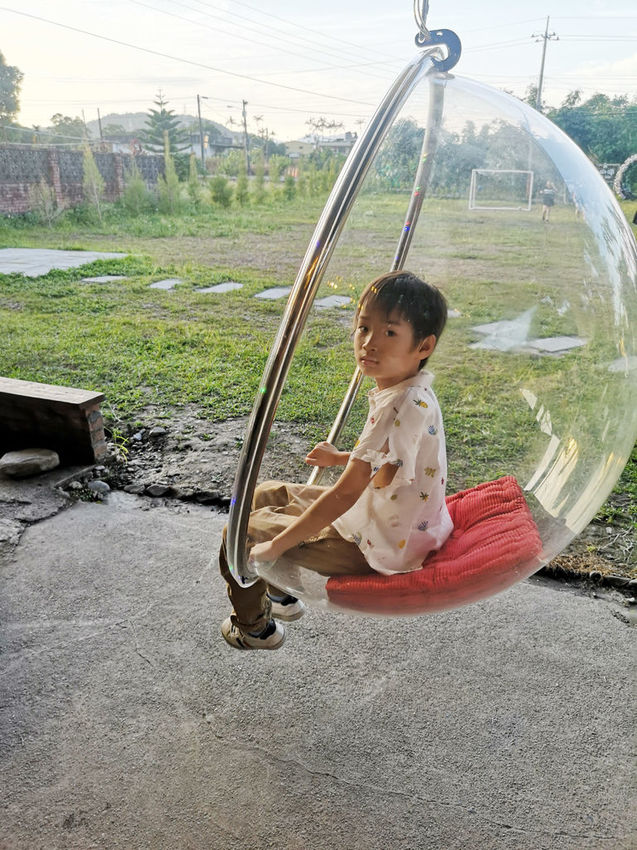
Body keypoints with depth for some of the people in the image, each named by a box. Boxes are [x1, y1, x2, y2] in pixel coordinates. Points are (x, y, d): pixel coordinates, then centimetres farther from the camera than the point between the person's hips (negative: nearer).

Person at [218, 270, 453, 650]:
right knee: (266, 495, 21)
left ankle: (251, 627, 30)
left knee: (242, 530, 1)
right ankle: (281, 592, 43)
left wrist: (274, 547, -22)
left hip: (379, 550, -9)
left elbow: (345, 494, -30)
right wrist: (342, 458, 23)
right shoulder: (414, 392, -2)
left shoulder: (402, 406, -32)